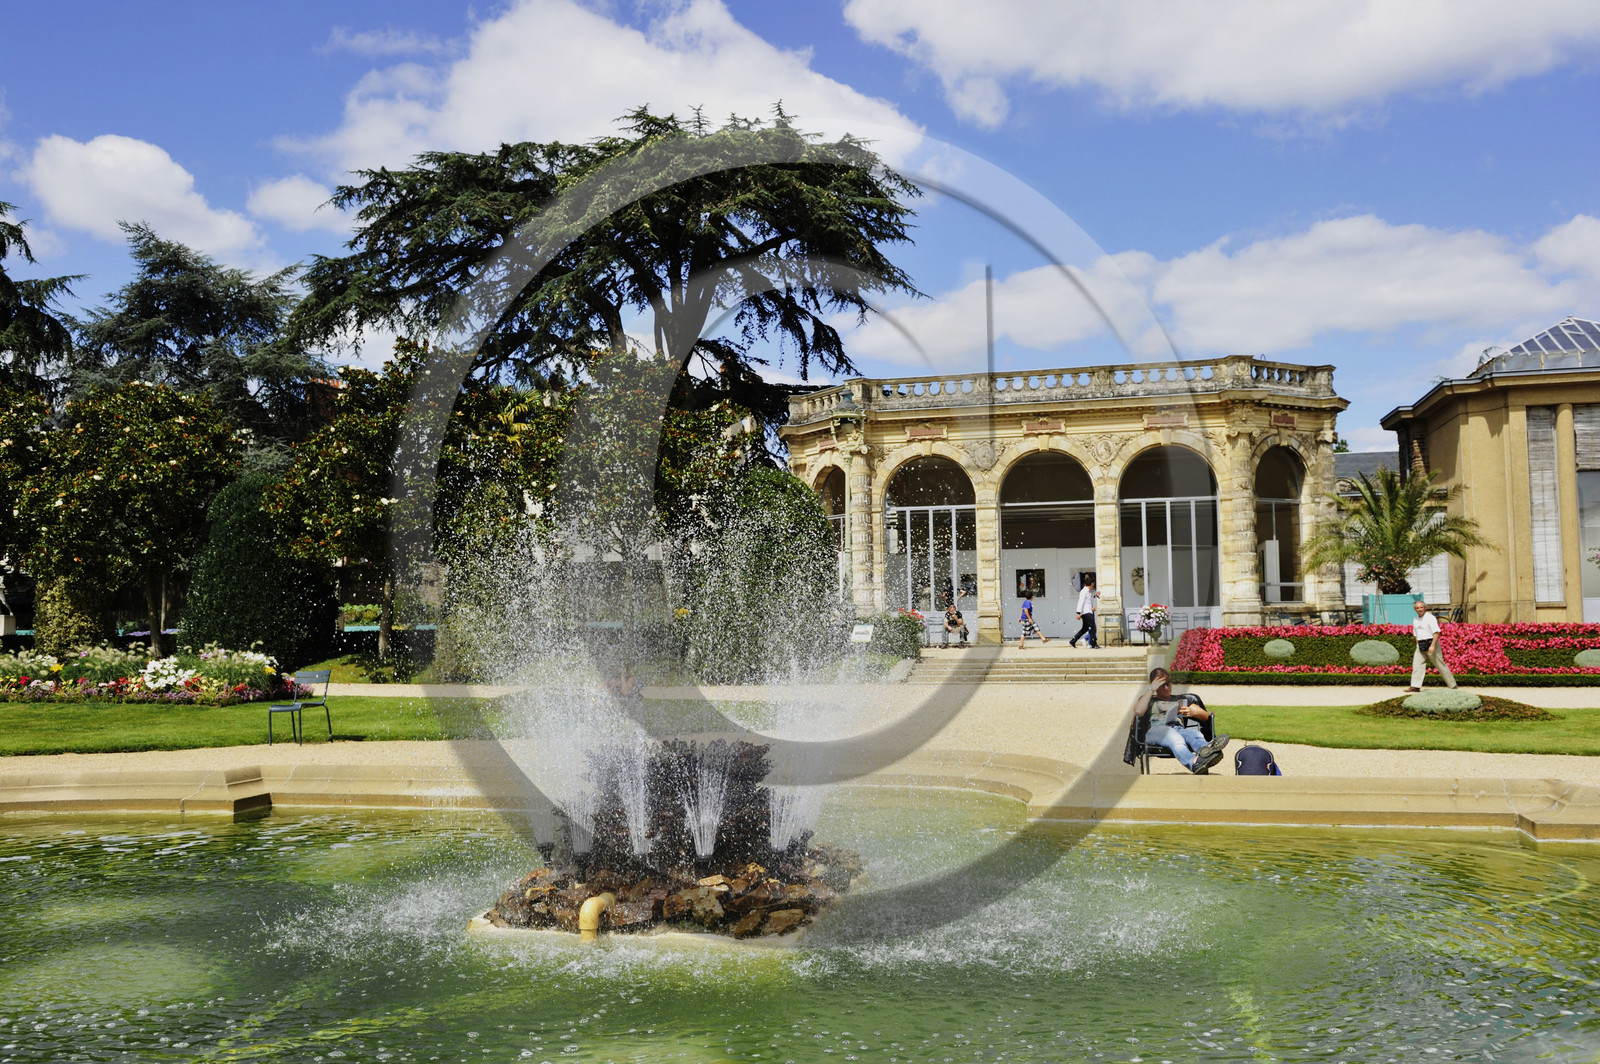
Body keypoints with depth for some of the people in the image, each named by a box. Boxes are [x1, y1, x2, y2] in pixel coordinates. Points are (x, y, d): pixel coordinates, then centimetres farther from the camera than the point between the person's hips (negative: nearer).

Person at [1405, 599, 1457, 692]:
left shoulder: (1430, 618, -9)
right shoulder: (1415, 620, 13)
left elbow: (1436, 632, -16)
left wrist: (1432, 645, -25)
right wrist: (1418, 646, 16)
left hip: (1431, 643, -7)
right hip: (1420, 646, 7)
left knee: (1440, 665, 0)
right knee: (1417, 664, -6)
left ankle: (1452, 685, 10)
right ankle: (1415, 686, -10)